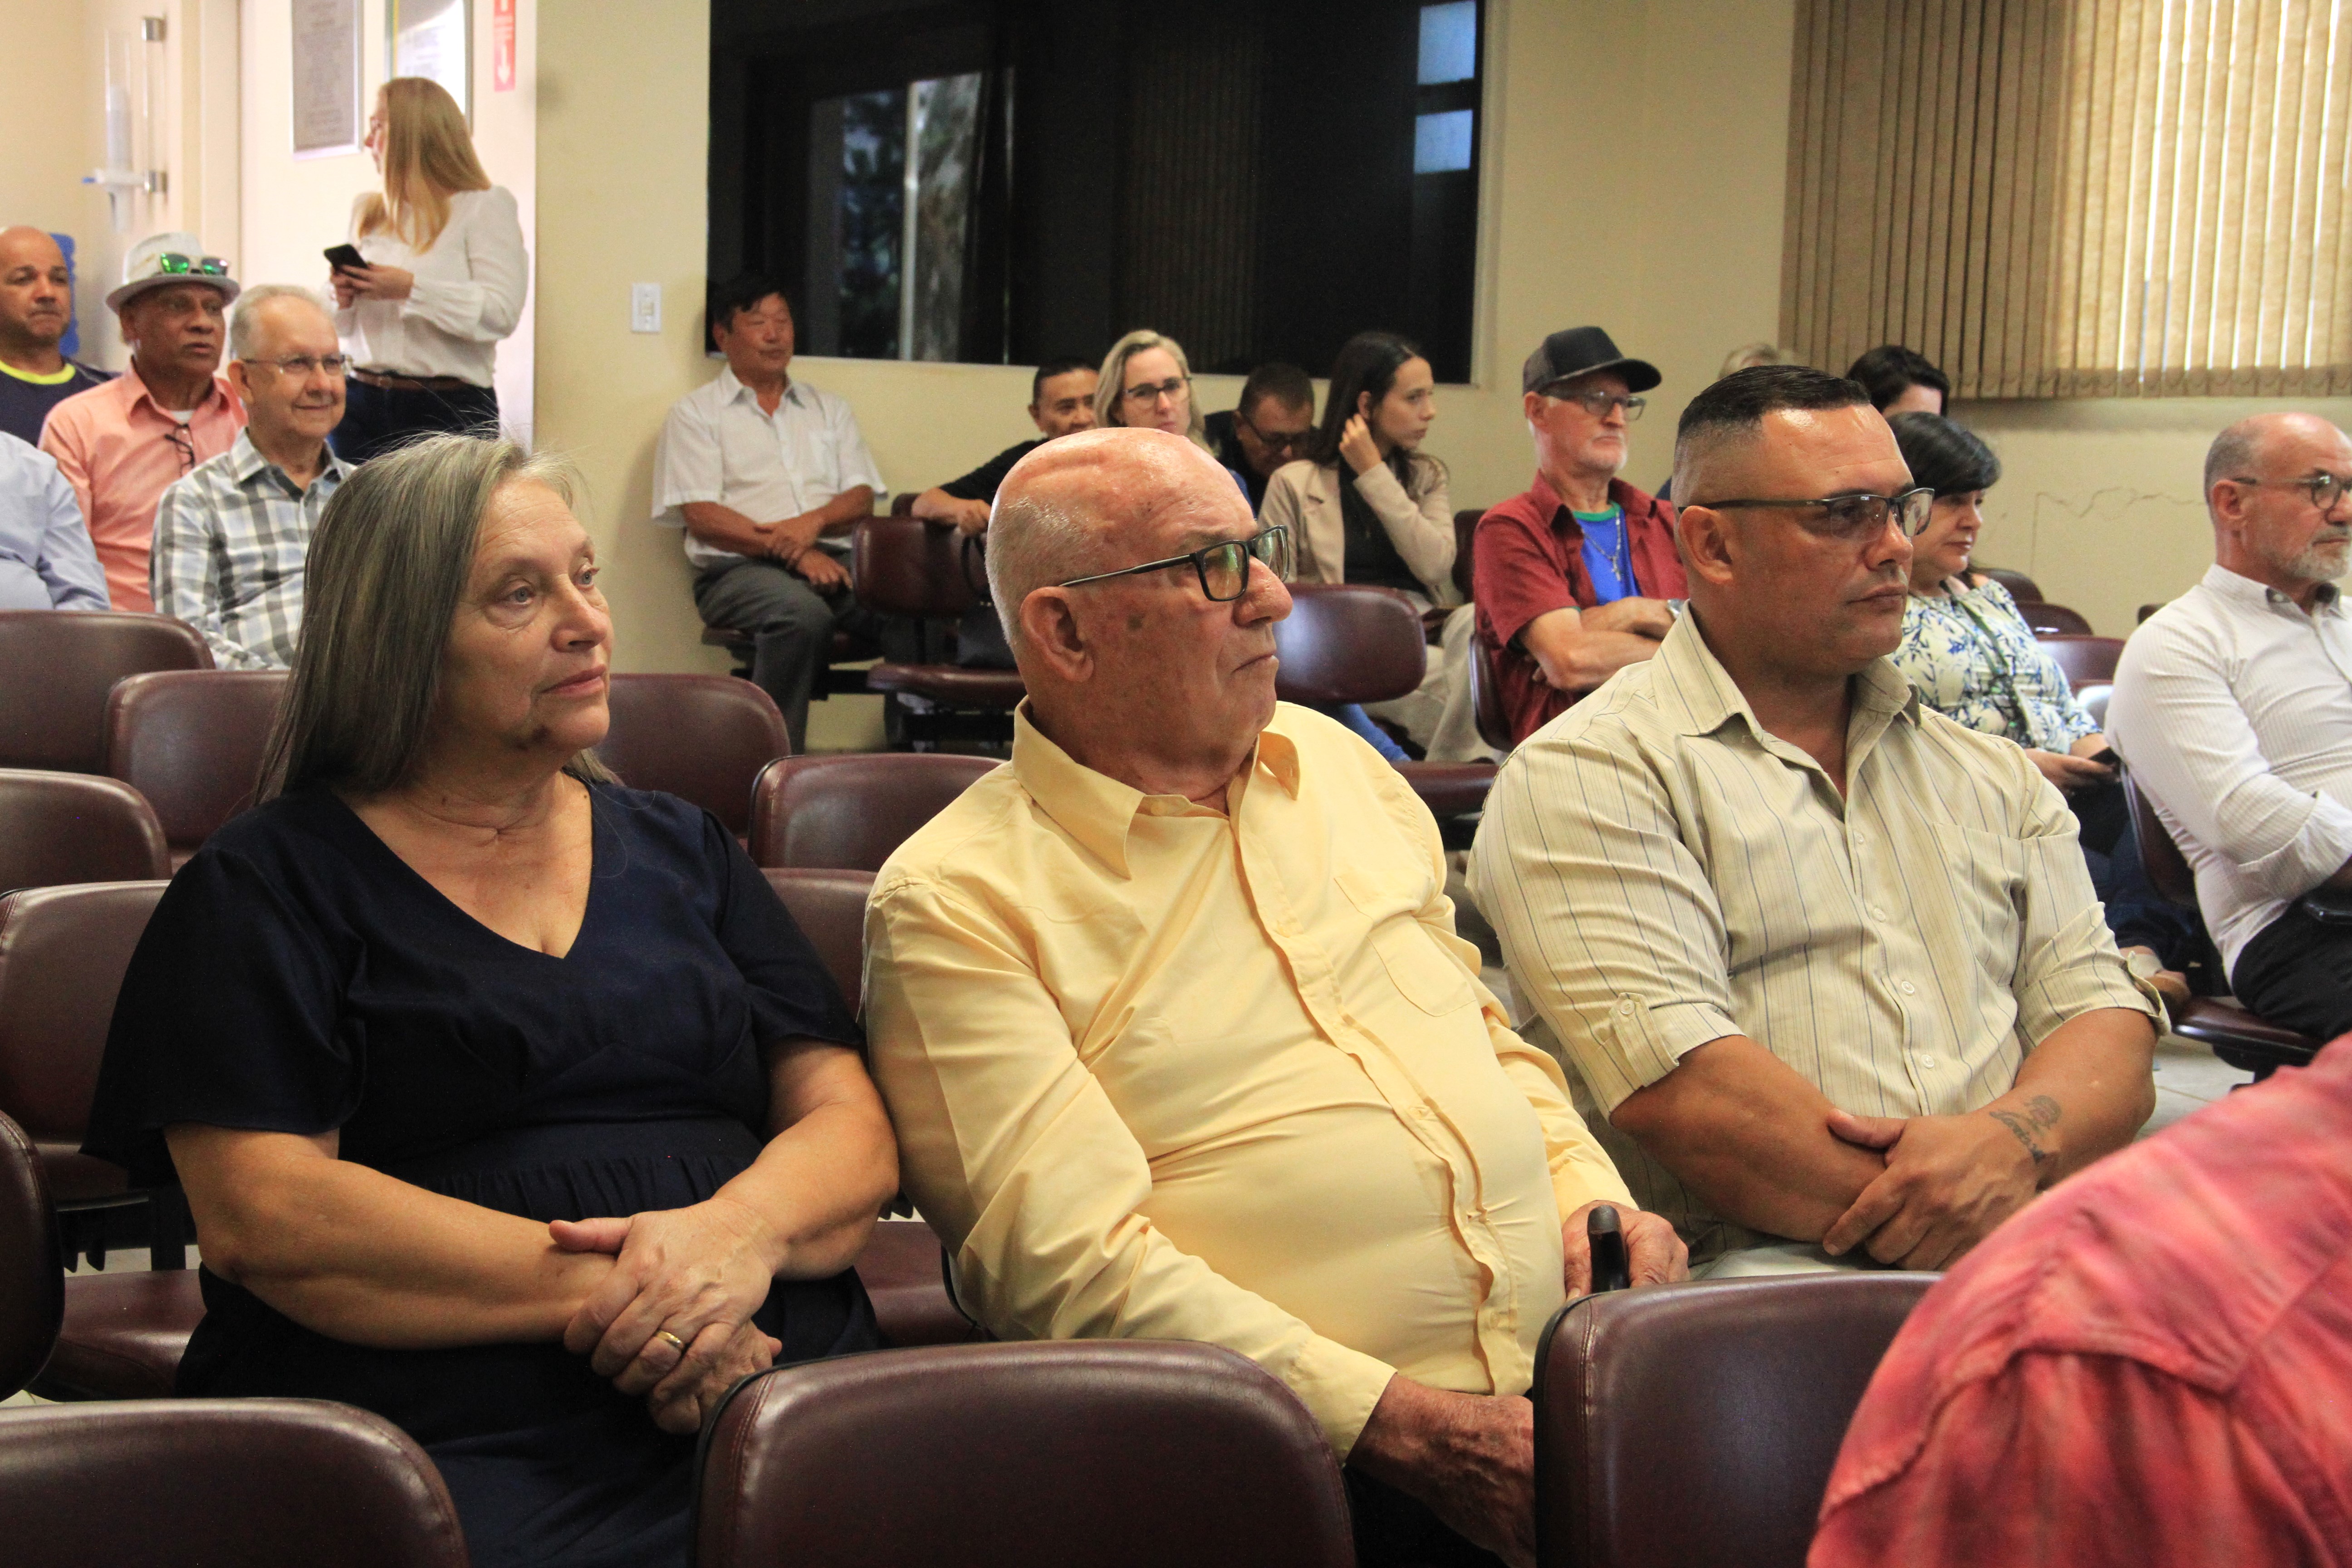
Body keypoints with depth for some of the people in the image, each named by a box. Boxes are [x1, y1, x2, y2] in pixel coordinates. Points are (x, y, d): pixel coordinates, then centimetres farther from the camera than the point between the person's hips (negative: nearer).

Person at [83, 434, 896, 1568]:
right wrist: (598, 1292, -15)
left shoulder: (682, 851, 19)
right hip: (444, 1425, -4)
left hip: (776, 1381, 4)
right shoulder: (266, 885, 7)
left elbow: (854, 1130, 11)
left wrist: (741, 1229, -12)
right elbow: (260, 1216, -7)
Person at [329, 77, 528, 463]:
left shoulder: (485, 206, -1)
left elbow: (502, 314, -14)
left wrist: (411, 288, -19)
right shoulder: (366, 211, 19)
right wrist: (342, 297, 0)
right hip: (362, 400, 5)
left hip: (450, 408, -5)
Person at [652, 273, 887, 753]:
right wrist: (789, 550, -14)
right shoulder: (696, 413, 12)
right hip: (740, 569, -4)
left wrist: (814, 522, -9)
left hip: (831, 558, 4)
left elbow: (862, 496, 14)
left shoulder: (829, 409, 26)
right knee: (803, 612, -39)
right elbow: (701, 516, -1)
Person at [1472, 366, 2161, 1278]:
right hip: (1760, 1265, -6)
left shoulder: (1991, 778, 23)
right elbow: (1678, 1091, -13)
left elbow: (2109, 1028, 12)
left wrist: (2013, 1140, -12)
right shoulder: (1588, 776, 0)